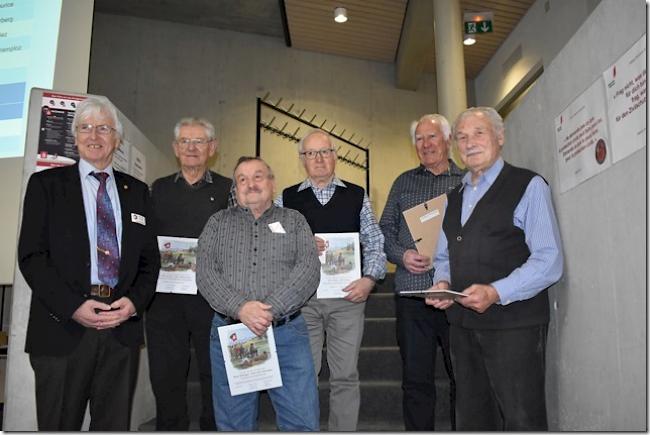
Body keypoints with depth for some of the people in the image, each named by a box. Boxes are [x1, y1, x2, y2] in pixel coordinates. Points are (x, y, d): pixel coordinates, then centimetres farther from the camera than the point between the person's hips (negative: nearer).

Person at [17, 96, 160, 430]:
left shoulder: (137, 191, 13)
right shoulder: (46, 184, 5)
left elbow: (150, 257, 11)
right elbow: (31, 255, -3)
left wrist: (135, 301, -6)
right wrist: (72, 306, -13)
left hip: (123, 327, 2)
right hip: (62, 327, -2)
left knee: (114, 424, 10)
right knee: (59, 425, 8)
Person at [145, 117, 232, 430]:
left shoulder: (228, 189, 7)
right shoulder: (159, 189, 14)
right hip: (165, 296, 2)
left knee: (215, 374, 6)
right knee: (165, 375, 9)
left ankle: (214, 426, 22)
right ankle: (170, 426, 26)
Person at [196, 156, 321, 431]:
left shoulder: (294, 221, 10)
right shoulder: (218, 222, 13)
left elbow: (309, 269, -4)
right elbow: (205, 272, 0)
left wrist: (270, 309, -17)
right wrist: (240, 308, -16)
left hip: (287, 333, -1)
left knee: (303, 423, -2)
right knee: (234, 425, 12)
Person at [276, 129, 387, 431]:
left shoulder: (357, 196, 8)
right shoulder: (286, 199, 7)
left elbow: (375, 244, 7)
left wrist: (370, 278, -7)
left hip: (348, 295, 0)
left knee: (346, 376, 6)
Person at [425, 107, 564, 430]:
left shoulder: (529, 186, -4)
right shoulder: (453, 198, 16)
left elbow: (548, 261, -12)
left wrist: (496, 292, -23)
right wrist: (442, 282, -1)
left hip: (514, 324, -6)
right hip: (463, 325, 6)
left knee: (522, 421, 1)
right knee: (471, 418, 16)